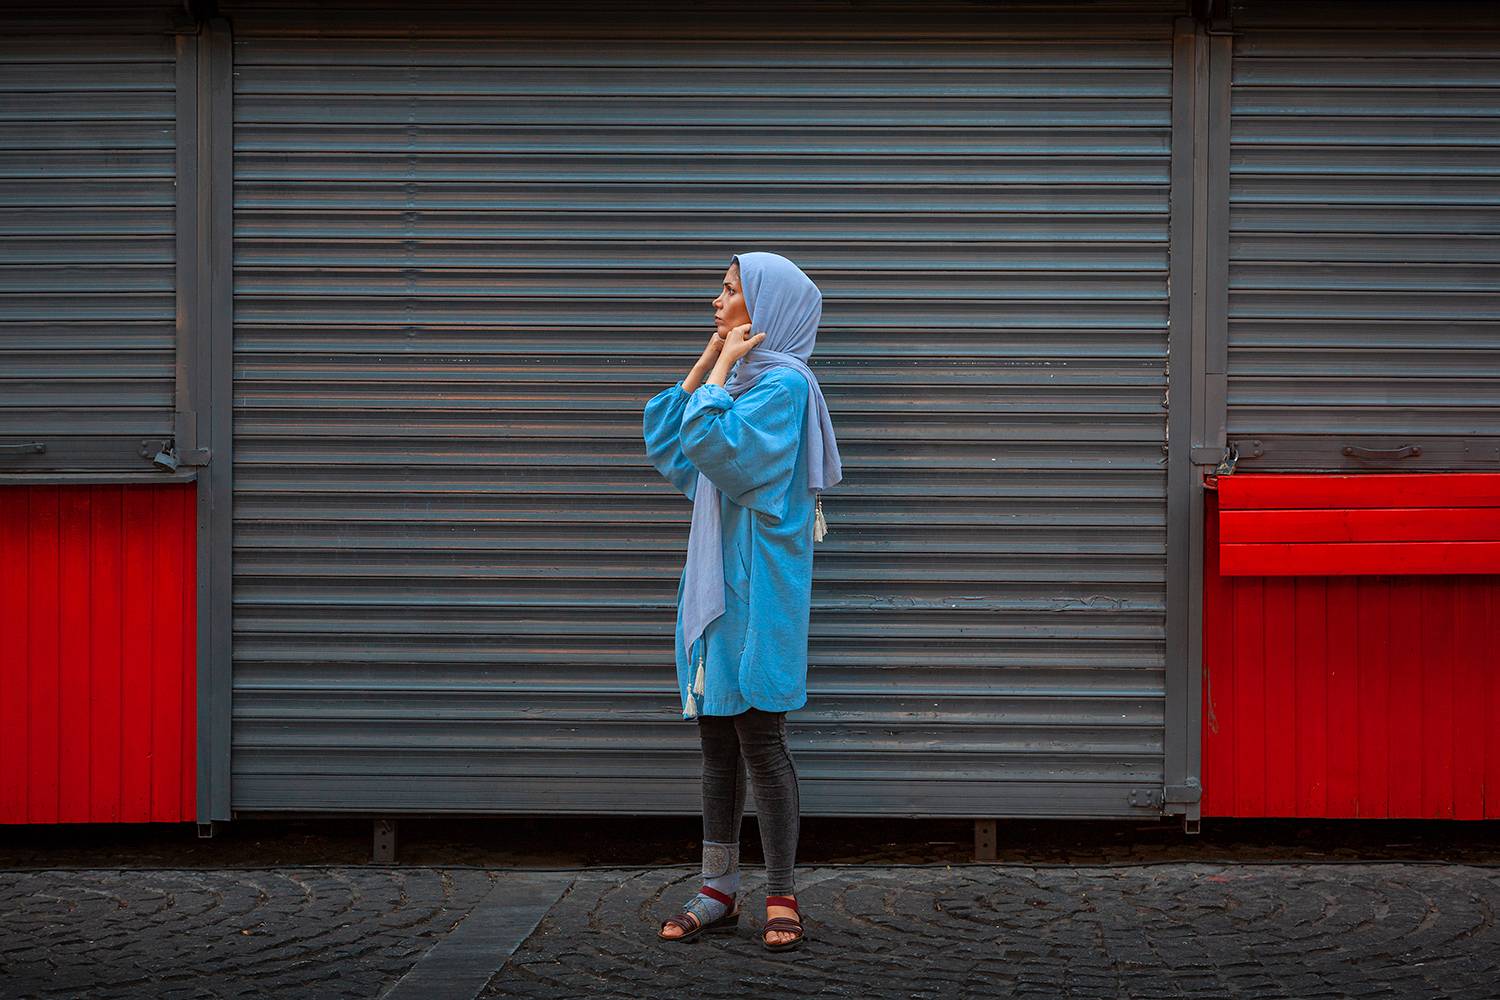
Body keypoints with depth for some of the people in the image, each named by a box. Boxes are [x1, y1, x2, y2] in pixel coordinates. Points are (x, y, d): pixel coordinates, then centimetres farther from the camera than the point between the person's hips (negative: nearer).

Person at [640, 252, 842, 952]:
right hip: (715, 581, 9)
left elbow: (713, 445, -23)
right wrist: (708, 361, 10)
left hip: (757, 586, -9)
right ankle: (719, 891, 14)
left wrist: (723, 365, -11)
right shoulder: (739, 380, 17)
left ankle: (781, 896, 4)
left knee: (759, 739, -5)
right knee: (716, 739, 9)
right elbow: (666, 445, 14)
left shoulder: (783, 384, -11)